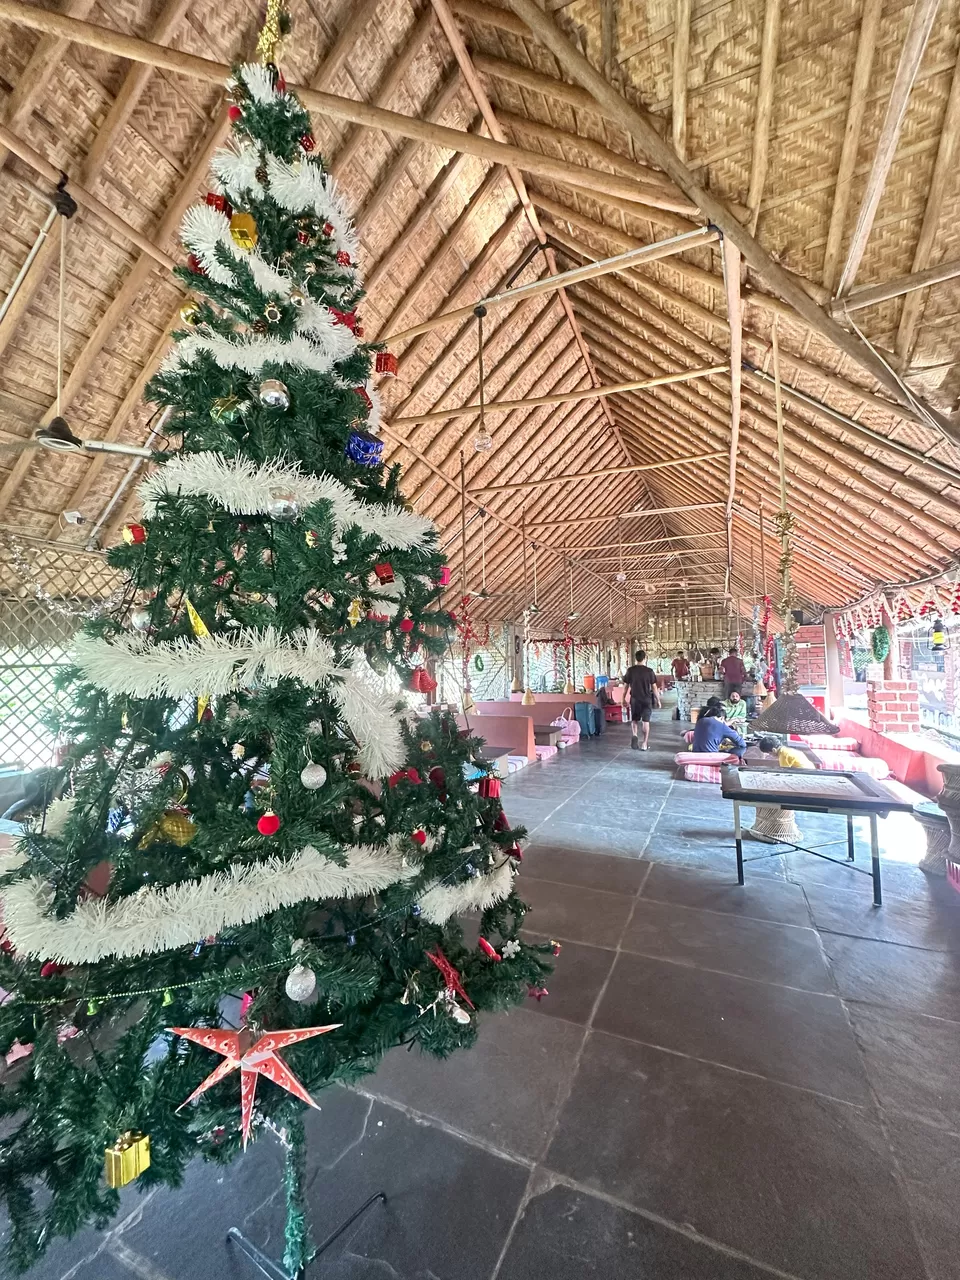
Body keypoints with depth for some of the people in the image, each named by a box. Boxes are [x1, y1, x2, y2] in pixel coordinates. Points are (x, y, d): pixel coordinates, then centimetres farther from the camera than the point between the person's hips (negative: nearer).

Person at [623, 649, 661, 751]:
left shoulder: (630, 670, -4)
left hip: (634, 699, 1)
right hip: (647, 699, -1)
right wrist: (658, 700, 6)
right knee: (645, 721, 8)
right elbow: (654, 687, -5)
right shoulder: (649, 671, -7)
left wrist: (624, 699, 11)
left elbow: (626, 686, 0)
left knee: (634, 720, 14)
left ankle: (634, 735, -11)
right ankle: (644, 744, 10)